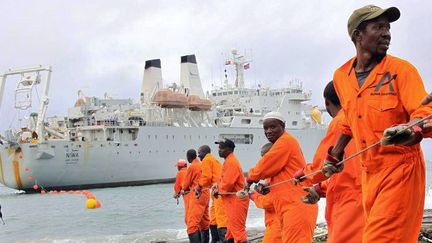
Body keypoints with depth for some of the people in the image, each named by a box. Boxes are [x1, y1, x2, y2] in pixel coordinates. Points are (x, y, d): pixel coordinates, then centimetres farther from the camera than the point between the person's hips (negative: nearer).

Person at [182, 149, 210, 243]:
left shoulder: (192, 167, -11)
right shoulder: (202, 165, 12)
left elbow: (185, 185, -2)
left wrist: (184, 189, 18)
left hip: (197, 196, -9)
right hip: (205, 194, 9)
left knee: (192, 222, -13)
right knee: (204, 221, 18)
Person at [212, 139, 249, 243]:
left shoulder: (231, 162, -18)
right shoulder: (229, 160, 15)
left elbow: (228, 183, -24)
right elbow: (225, 179, 21)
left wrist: (217, 191, -9)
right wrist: (218, 187, 5)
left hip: (236, 200, -11)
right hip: (232, 200, 11)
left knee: (237, 229, -11)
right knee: (232, 227, 18)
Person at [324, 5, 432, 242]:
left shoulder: (401, 69, -7)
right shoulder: (341, 77, 8)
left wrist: (412, 131, -37)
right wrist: (335, 155, 27)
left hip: (400, 170, -5)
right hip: (368, 173, 6)